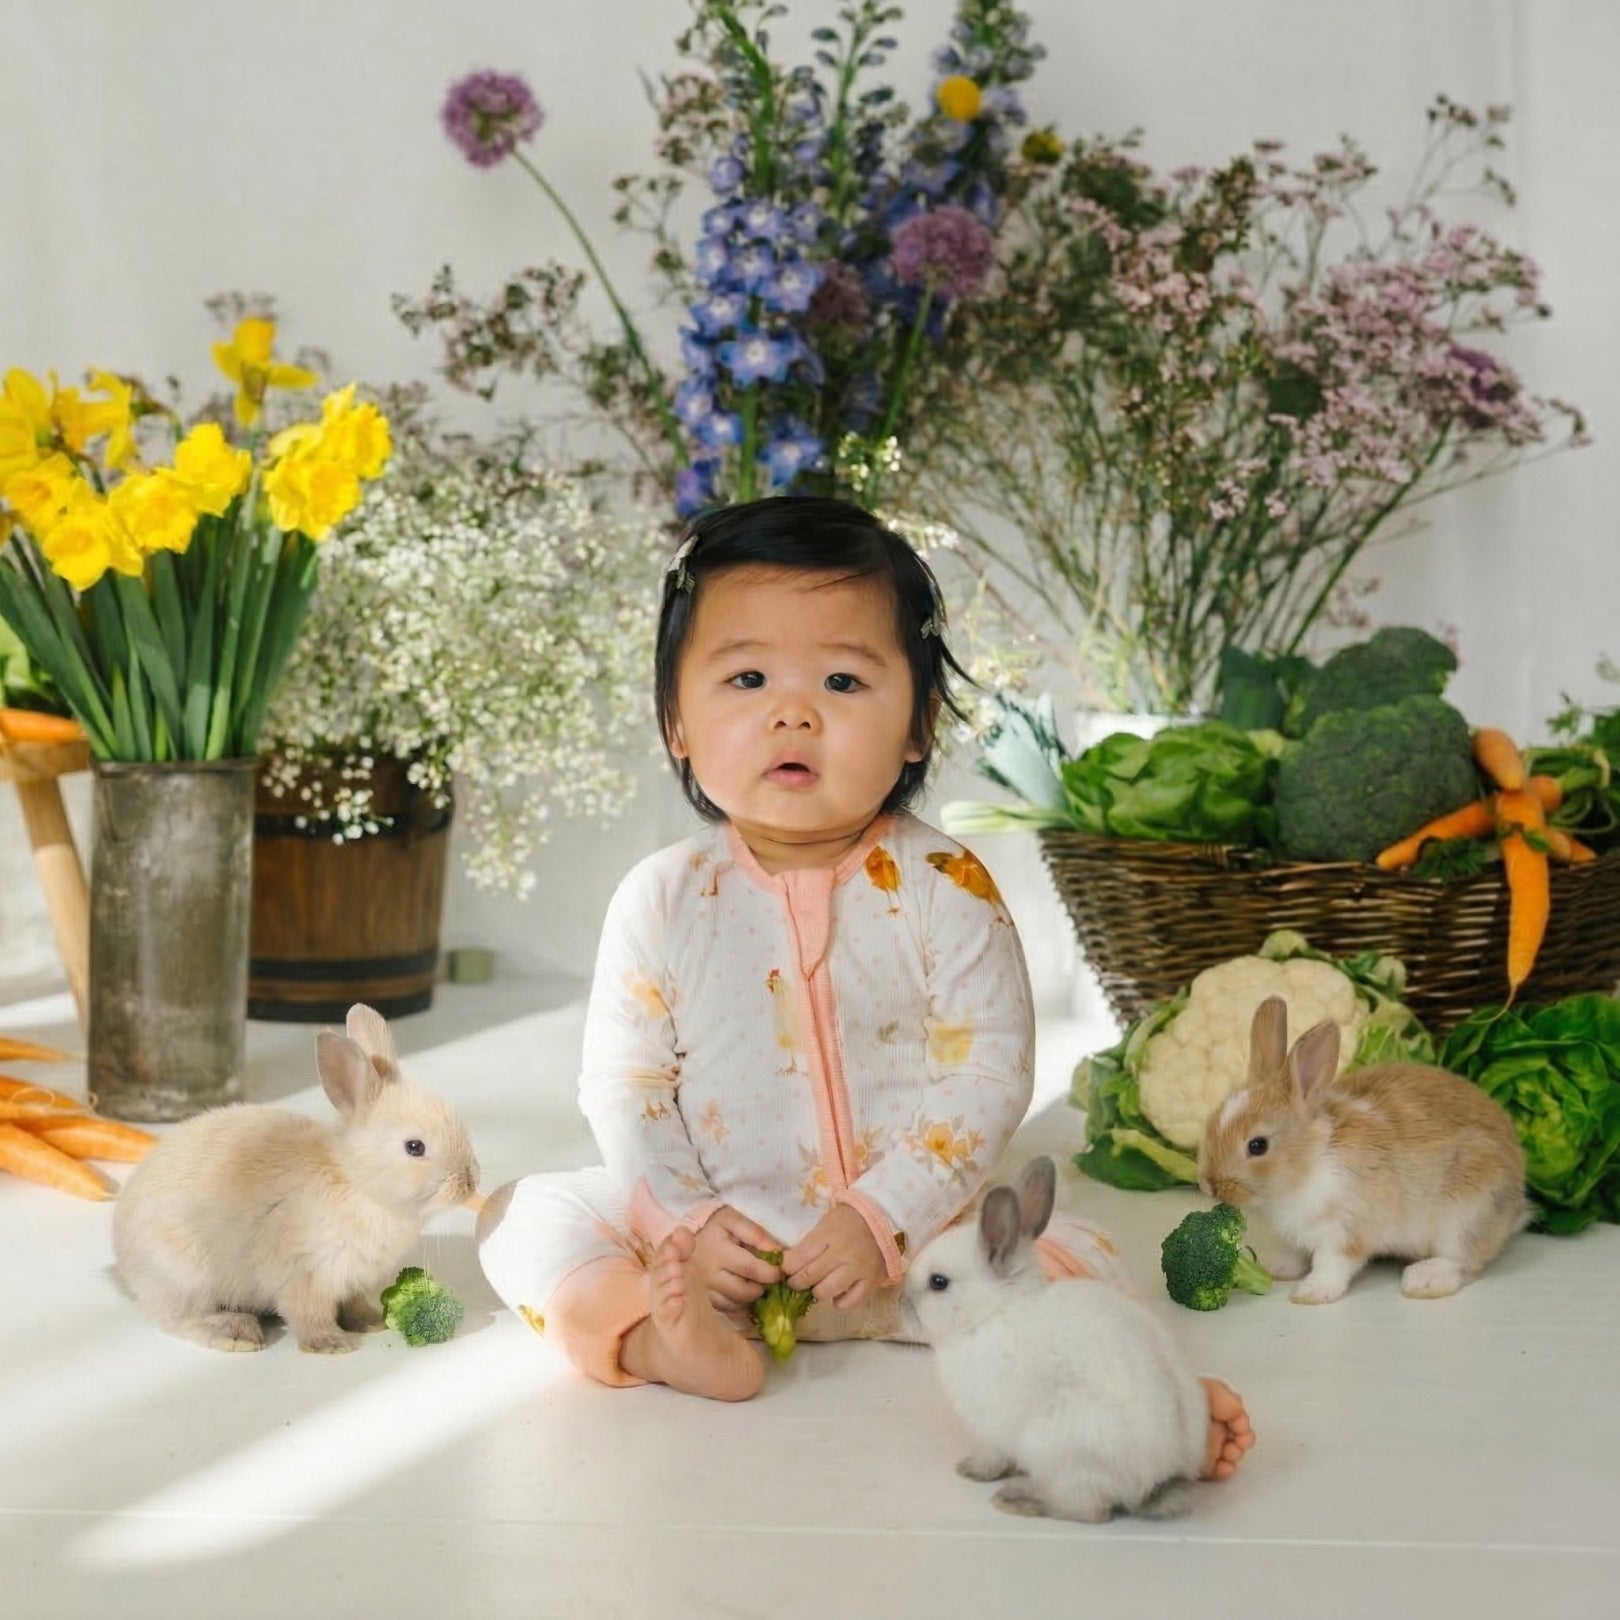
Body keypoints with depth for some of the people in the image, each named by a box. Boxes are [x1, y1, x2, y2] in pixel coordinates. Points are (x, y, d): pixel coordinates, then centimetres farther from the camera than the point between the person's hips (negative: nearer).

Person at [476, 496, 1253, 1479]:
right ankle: (654, 1330, -31)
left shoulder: (943, 891, -9)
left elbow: (990, 1076, -12)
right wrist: (685, 1223, -14)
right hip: (712, 1228, 3)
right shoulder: (663, 901, -4)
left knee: (1075, 1266, -27)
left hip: (909, 1227, -2)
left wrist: (884, 1218, -20)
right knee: (525, 1216, -15)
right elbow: (624, 1084, -1)